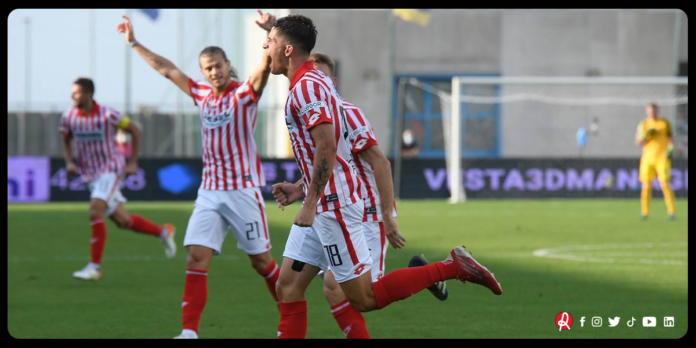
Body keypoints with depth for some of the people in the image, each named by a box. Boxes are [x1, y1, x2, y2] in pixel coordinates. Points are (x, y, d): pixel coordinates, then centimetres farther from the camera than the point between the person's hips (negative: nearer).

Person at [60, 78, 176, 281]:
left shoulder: (107, 115, -15)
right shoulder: (69, 117, -1)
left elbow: (135, 131, -2)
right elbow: (66, 141, 17)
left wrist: (133, 163, -4)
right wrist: (69, 162, -2)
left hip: (111, 170, -6)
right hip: (91, 175, 6)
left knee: (95, 211, -23)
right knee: (121, 220, 8)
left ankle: (95, 267, -19)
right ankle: (163, 232, 31)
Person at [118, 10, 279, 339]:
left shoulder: (244, 93, -5)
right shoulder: (202, 94, 11)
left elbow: (266, 66, -23)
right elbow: (167, 69, 21)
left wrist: (270, 34, -41)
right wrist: (134, 44, 25)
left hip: (242, 191, -5)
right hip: (209, 192, 5)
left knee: (261, 260, 2)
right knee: (196, 256, -9)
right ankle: (189, 331, -12)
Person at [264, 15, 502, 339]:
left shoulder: (307, 86, -16)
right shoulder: (312, 82, 15)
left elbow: (327, 146, -26)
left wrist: (310, 203, -25)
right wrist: (301, 188, 25)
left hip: (333, 204, -10)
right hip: (323, 205, 10)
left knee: (363, 297, -6)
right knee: (287, 287, 6)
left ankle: (453, 266, -2)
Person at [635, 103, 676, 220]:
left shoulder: (665, 122, 6)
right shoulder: (643, 124, 8)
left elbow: (670, 138, 11)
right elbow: (638, 143, 7)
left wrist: (670, 150, -6)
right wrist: (646, 135, -12)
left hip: (662, 157, -2)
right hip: (647, 158, 2)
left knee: (665, 184, -12)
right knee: (646, 185, -2)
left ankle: (671, 212, -10)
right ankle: (644, 212, 6)